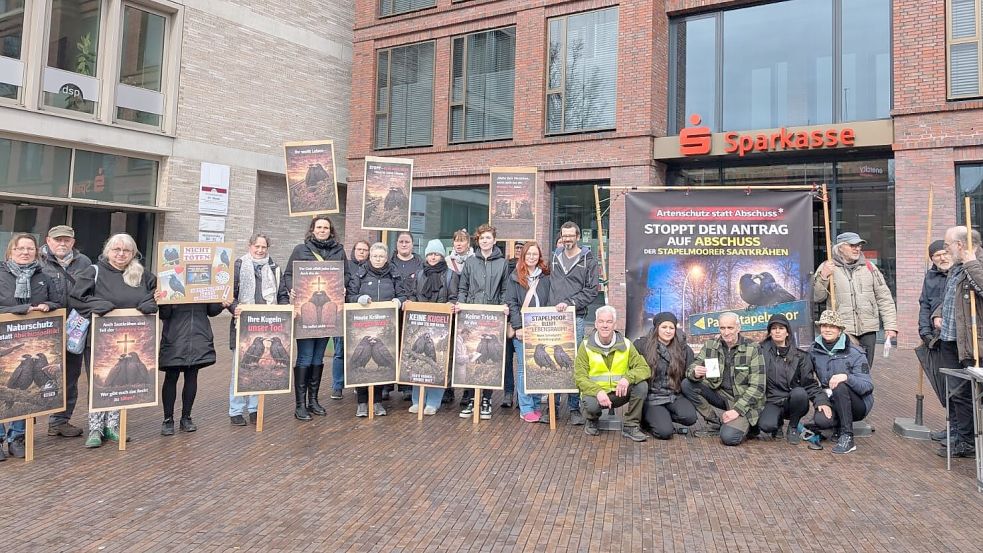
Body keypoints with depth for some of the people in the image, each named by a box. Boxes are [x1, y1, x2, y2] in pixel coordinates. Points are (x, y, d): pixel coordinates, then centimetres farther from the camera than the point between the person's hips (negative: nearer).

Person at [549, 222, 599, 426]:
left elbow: (592, 290, -3)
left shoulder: (588, 260, 3)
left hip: (576, 317, -3)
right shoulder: (554, 258, 15)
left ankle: (574, 408, 10)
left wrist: (570, 303, -12)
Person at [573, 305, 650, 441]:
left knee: (642, 384, -23)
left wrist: (628, 378, -29)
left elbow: (644, 368, -7)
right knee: (591, 404, -35)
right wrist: (598, 391, -30)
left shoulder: (625, 344, 0)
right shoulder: (586, 345, -5)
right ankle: (592, 421, 4)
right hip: (595, 393, -3)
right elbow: (579, 377, -10)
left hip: (620, 393, 3)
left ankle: (630, 426, -4)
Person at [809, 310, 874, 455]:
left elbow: (867, 386, -18)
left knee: (840, 387, -36)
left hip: (858, 404, -3)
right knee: (820, 420, -30)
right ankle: (839, 425, 9)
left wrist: (846, 377, -36)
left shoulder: (855, 353, -10)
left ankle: (847, 438, -24)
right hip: (830, 401, 3)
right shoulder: (814, 351, 2)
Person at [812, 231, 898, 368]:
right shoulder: (826, 267, 1)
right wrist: (823, 277, -18)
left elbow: (884, 298, 12)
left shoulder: (869, 267, 12)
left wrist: (890, 326, 5)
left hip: (868, 331, 3)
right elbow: (817, 297, -4)